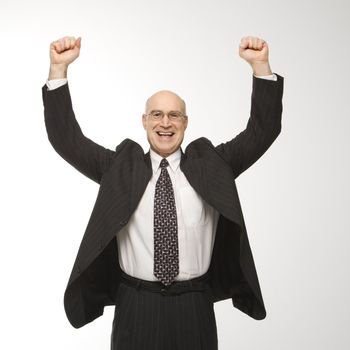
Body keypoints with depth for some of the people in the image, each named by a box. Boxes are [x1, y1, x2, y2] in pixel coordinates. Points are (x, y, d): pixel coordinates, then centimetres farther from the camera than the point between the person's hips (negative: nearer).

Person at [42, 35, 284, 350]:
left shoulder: (210, 164, 3)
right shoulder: (120, 167, 2)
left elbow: (263, 131, -2)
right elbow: (67, 138, -3)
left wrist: (261, 66, -13)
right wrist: (59, 68, -11)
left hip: (194, 308, 0)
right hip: (136, 308, 0)